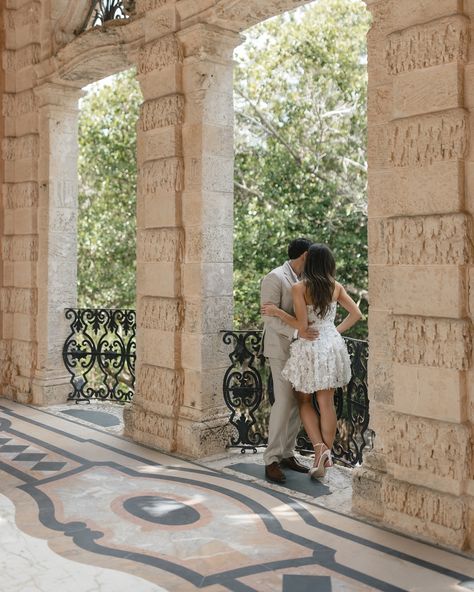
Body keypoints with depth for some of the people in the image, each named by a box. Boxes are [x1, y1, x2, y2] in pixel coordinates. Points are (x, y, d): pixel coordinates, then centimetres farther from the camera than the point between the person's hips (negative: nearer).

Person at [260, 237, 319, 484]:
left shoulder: (301, 280, 13)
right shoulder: (274, 278, -12)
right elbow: (270, 317, -20)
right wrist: (297, 331, -30)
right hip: (281, 349, -8)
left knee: (297, 402, 8)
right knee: (284, 402, -11)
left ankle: (287, 454, 18)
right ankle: (271, 460, -3)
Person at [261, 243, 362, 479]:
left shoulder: (299, 288, -12)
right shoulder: (336, 287, 2)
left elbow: (302, 326, -16)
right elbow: (356, 314, 7)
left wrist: (277, 312, -8)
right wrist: (337, 331, 14)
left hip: (309, 347, -4)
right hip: (332, 345, 4)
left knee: (304, 401, 13)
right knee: (326, 403, 10)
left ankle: (319, 448, -2)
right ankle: (326, 454, 15)